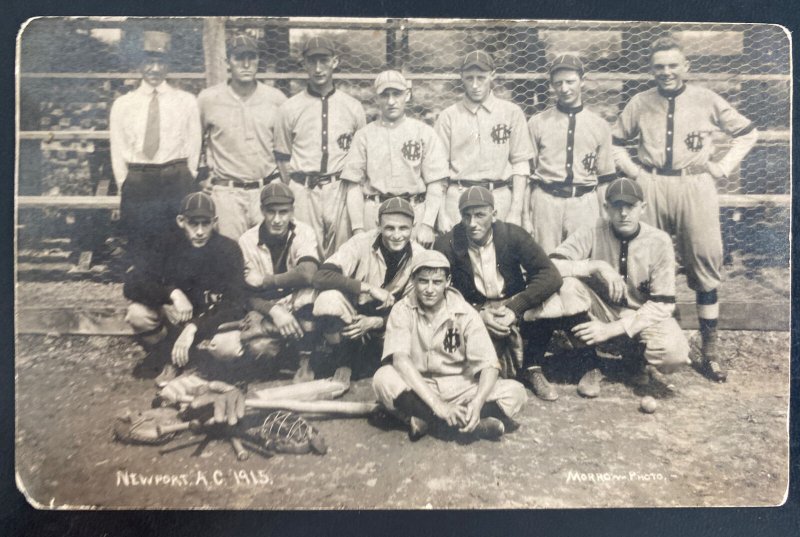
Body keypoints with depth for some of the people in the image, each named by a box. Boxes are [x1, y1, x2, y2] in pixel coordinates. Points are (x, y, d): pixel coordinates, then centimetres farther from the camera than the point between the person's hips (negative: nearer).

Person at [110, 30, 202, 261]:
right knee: (138, 250, 5)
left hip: (177, 183, -1)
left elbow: (193, 146, 5)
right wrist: (126, 187, 4)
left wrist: (184, 183, 2)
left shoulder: (186, 101, 5)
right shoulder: (123, 104, 8)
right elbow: (117, 150, 8)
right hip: (136, 185, 1)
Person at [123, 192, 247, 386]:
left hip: (211, 321, -2)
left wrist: (194, 328, -37)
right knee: (136, 313, -27)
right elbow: (132, 284, -16)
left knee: (230, 348, -35)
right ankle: (174, 358, -2)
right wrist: (172, 293, -33)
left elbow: (234, 305, -23)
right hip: (174, 317, 2)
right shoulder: (168, 244, -10)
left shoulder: (228, 250, -16)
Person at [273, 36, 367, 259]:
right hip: (303, 191, -1)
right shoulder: (289, 108, 6)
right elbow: (283, 157, 9)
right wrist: (292, 195, 3)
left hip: (340, 190, 1)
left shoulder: (353, 107, 9)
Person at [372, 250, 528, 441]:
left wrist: (477, 402, -34)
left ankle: (426, 419, -24)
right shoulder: (402, 311, -9)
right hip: (417, 389, -1)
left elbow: (489, 366, -14)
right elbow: (400, 359, -23)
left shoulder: (465, 313, -8)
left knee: (515, 392, -20)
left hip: (460, 388, 1)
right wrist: (436, 403, -34)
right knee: (383, 378, -31)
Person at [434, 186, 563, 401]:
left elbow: (551, 276, -20)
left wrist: (514, 309, -30)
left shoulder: (513, 235, -12)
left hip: (513, 306, 1)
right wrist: (479, 314, -27)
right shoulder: (446, 245, -13)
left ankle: (531, 367, -3)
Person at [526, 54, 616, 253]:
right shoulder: (537, 123, 7)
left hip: (585, 204, 1)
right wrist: (525, 216, 0)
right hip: (546, 201, -1)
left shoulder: (600, 126, 10)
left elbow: (605, 179, 11)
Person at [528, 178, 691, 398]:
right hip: (600, 309, 1)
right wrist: (596, 266, -34)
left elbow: (663, 304, -14)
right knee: (567, 285, -30)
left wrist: (613, 328, -22)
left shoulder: (659, 242, -12)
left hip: (642, 315, -1)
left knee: (675, 352, -32)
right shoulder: (592, 234, -12)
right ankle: (591, 366, -11)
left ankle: (638, 360, 6)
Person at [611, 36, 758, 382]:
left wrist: (722, 168, 2)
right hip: (651, 188, 1)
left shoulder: (707, 101, 3)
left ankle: (709, 349, 10)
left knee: (705, 264, 0)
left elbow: (747, 133, 11)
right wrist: (631, 169, 5)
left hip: (696, 187, -1)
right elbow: (615, 140, 18)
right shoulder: (639, 103, 6)